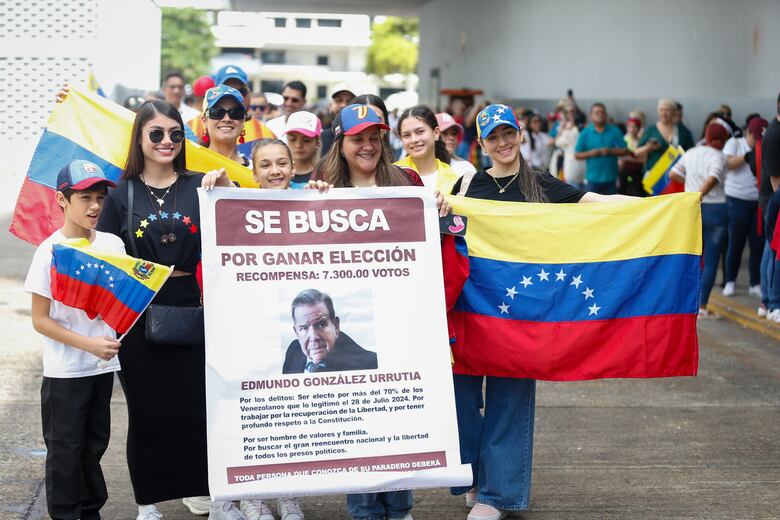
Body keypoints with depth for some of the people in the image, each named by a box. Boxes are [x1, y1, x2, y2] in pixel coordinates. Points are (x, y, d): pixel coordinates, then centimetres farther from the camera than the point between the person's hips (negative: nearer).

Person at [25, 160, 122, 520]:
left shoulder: (113, 245, 1)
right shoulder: (50, 251, -12)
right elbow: (40, 320, -10)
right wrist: (88, 344, -19)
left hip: (103, 365, 4)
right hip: (64, 371, -4)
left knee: (94, 443, 14)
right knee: (65, 448, 4)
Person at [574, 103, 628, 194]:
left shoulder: (615, 131, 1)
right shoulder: (585, 133, 1)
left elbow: (624, 151, -1)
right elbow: (577, 155, 1)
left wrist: (610, 151, -17)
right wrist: (590, 153, -15)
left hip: (610, 179, 0)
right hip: (592, 179, 0)